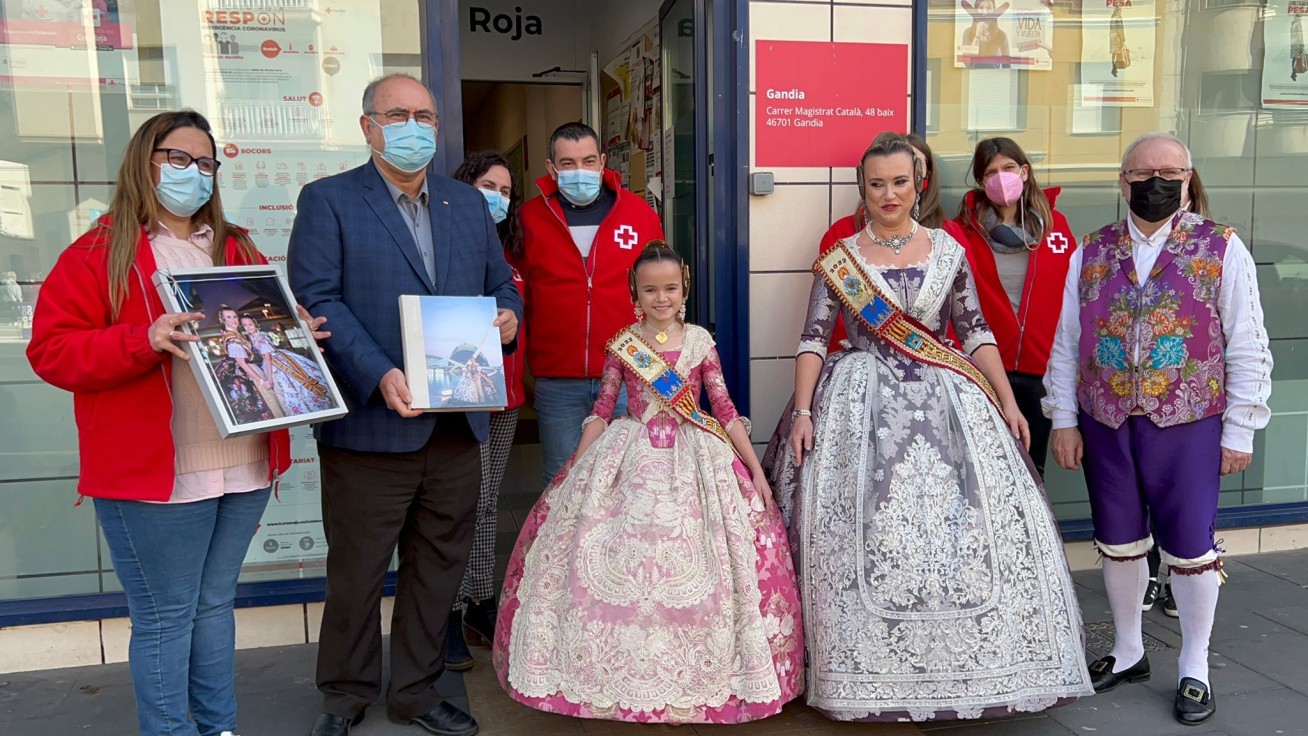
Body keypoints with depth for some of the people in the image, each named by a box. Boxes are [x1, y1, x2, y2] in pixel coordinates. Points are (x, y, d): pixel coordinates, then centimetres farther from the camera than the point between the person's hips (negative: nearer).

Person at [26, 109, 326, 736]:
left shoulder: (238, 250, 15)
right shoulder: (99, 253, -2)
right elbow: (51, 350, -9)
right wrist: (143, 341, -24)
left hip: (244, 464, 5)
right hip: (155, 472, -5)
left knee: (215, 603, 16)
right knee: (165, 617, 3)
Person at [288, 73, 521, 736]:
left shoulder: (468, 203, 14)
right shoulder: (328, 201, -1)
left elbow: (500, 282, 19)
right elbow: (316, 300, -12)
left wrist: (508, 316, -6)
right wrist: (379, 375, -23)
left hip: (457, 427, 5)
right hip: (370, 427, -4)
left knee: (438, 567, 14)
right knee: (357, 571, 9)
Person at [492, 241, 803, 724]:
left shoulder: (700, 341, 3)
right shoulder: (623, 345, 2)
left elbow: (725, 409, 5)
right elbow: (602, 410, 5)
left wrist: (756, 469, 2)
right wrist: (573, 473, 2)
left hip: (695, 462, 0)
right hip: (631, 462, 0)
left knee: (692, 566, -4)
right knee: (612, 565, -4)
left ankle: (695, 673, 14)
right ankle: (620, 671, 14)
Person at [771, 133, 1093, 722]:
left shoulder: (948, 251, 8)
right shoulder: (839, 259, 3)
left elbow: (976, 333, 9)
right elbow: (813, 340, 1)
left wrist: (1008, 403, 2)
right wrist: (803, 413, -8)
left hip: (946, 405, 2)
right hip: (864, 409, -2)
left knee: (965, 531, -4)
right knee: (866, 537, -6)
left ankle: (959, 667, 11)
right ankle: (872, 675, 8)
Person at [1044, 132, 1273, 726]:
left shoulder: (1222, 249, -3)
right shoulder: (1091, 253, 5)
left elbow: (1246, 349, -3)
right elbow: (1066, 343, 6)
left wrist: (1239, 432, -5)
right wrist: (1064, 420, 2)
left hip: (1187, 426, -2)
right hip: (1105, 425, 3)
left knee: (1190, 549, 6)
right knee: (1119, 543, 14)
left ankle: (1195, 670, 26)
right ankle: (1128, 652, 34)